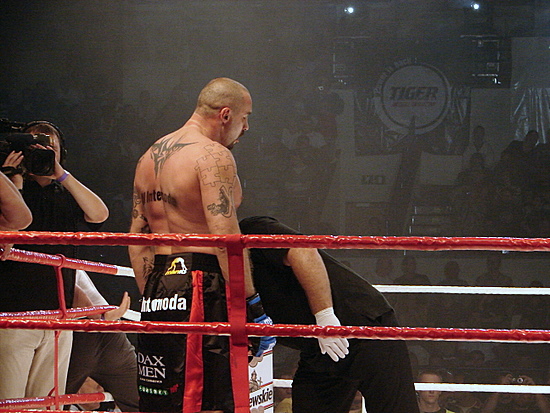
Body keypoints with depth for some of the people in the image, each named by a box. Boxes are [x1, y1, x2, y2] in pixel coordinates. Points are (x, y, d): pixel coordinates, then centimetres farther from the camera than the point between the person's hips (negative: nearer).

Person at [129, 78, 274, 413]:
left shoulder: (150, 157, 18)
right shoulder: (214, 156, -10)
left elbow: (138, 241, 19)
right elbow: (225, 238, -19)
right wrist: (253, 307, -18)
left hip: (158, 292, 9)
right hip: (201, 289, -9)